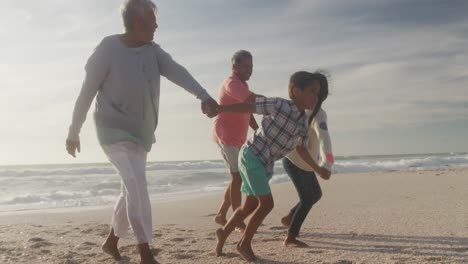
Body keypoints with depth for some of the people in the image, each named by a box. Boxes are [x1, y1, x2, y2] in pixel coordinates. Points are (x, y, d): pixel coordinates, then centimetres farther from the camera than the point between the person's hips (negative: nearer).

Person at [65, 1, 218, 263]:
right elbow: (87, 93, -8)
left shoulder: (153, 50, 1)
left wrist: (204, 96, -36)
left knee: (132, 190, 14)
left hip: (141, 134, 7)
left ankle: (111, 242, 35)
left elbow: (177, 72, -18)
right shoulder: (108, 49, -15)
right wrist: (74, 133, -2)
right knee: (137, 185, -21)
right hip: (115, 131, -7)